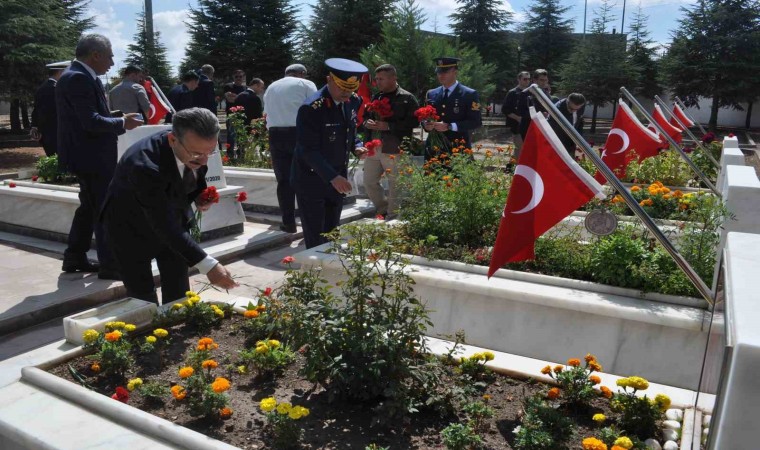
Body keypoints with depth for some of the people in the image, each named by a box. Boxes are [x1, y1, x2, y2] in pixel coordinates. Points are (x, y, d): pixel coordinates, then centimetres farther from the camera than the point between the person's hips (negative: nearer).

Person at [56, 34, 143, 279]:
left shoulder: (79, 76, 15)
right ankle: (110, 265, 3)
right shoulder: (79, 78, -19)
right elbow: (91, 122, -26)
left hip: (89, 155, 11)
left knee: (89, 208, 18)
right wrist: (122, 123, -13)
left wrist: (116, 118, 6)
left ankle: (74, 258, 28)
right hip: (91, 157, -11)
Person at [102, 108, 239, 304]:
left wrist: (201, 194, -17)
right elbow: (164, 225, -40)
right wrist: (208, 266, -44)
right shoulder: (145, 164, -40)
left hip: (173, 217, 5)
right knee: (142, 296, 1)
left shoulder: (195, 149, -21)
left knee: (178, 293, 8)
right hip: (132, 226, -5)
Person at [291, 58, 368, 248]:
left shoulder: (353, 101, 0)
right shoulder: (311, 108, -22)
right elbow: (308, 151, -23)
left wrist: (357, 146, -6)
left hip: (337, 178, 6)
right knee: (315, 240, 2)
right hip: (311, 180, -6)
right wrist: (332, 177, -31)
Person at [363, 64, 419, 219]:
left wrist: (388, 126, -18)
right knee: (369, 182, 10)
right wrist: (367, 123, -2)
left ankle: (392, 218, 14)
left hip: (394, 150, -6)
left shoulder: (407, 98, -4)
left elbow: (413, 122, -13)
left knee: (395, 186, 0)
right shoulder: (376, 97, 15)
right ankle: (384, 211, 30)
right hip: (373, 147, 7)